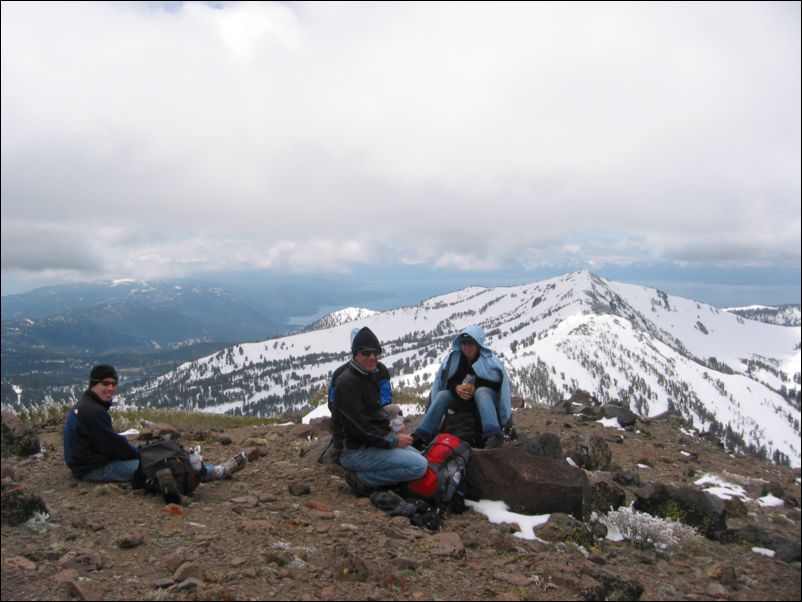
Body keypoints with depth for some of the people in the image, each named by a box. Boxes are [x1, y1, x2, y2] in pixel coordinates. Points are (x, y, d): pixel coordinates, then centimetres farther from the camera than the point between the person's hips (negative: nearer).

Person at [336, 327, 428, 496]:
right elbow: (360, 427, -22)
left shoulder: (369, 376, 11)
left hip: (374, 442, 10)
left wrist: (391, 429, 6)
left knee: (419, 457, 22)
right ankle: (362, 480, -8)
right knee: (419, 466, -17)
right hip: (358, 451, -10)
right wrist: (393, 441, -15)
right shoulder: (347, 383, -19)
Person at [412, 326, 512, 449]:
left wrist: (475, 387, -26)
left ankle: (493, 435, -54)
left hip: (487, 397, -3)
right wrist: (456, 387, -21)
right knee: (443, 395, -23)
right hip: (460, 399, 3)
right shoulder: (452, 358, -4)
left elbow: (497, 383, -15)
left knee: (481, 392, -36)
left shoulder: (490, 360, -13)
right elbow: (444, 381, 0)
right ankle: (421, 437, -30)